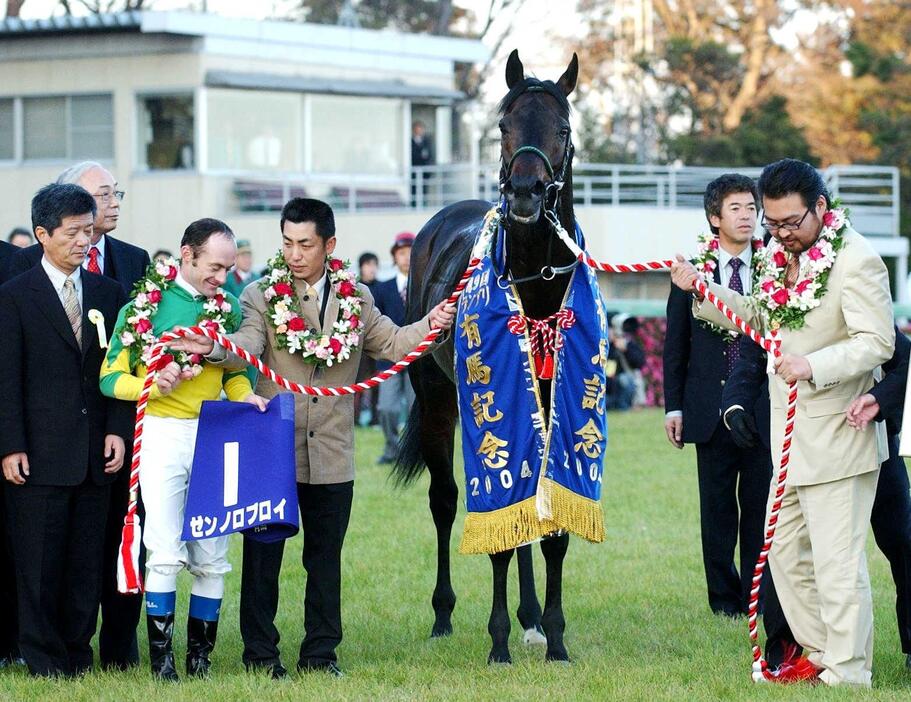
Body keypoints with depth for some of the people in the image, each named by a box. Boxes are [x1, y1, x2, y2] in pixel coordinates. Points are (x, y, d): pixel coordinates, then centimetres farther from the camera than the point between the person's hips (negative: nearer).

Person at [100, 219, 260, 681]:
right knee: (166, 554, -8)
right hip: (163, 433, -4)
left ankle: (200, 657, 11)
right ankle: (161, 656, 0)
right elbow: (111, 377, -2)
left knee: (212, 557, 3)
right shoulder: (144, 307, -2)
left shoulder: (229, 307, 9)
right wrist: (154, 386, -19)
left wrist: (245, 397, -3)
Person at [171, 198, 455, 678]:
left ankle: (320, 653, 19)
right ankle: (260, 653, 11)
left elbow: (391, 343, 9)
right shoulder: (261, 296, -3)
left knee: (325, 556, 10)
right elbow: (247, 346, -20)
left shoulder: (355, 298, 8)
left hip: (331, 454, 3)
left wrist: (429, 326, -9)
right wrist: (214, 347, -42)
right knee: (263, 556, 3)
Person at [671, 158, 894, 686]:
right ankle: (820, 653, 27)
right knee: (787, 554, 16)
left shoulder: (855, 260, -16)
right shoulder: (781, 255, 10)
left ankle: (847, 675, 0)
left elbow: (877, 342, -21)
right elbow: (758, 319, 24)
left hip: (837, 436, -9)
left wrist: (814, 367, -31)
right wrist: (701, 290, 12)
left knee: (837, 563, -7)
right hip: (790, 435, 9)